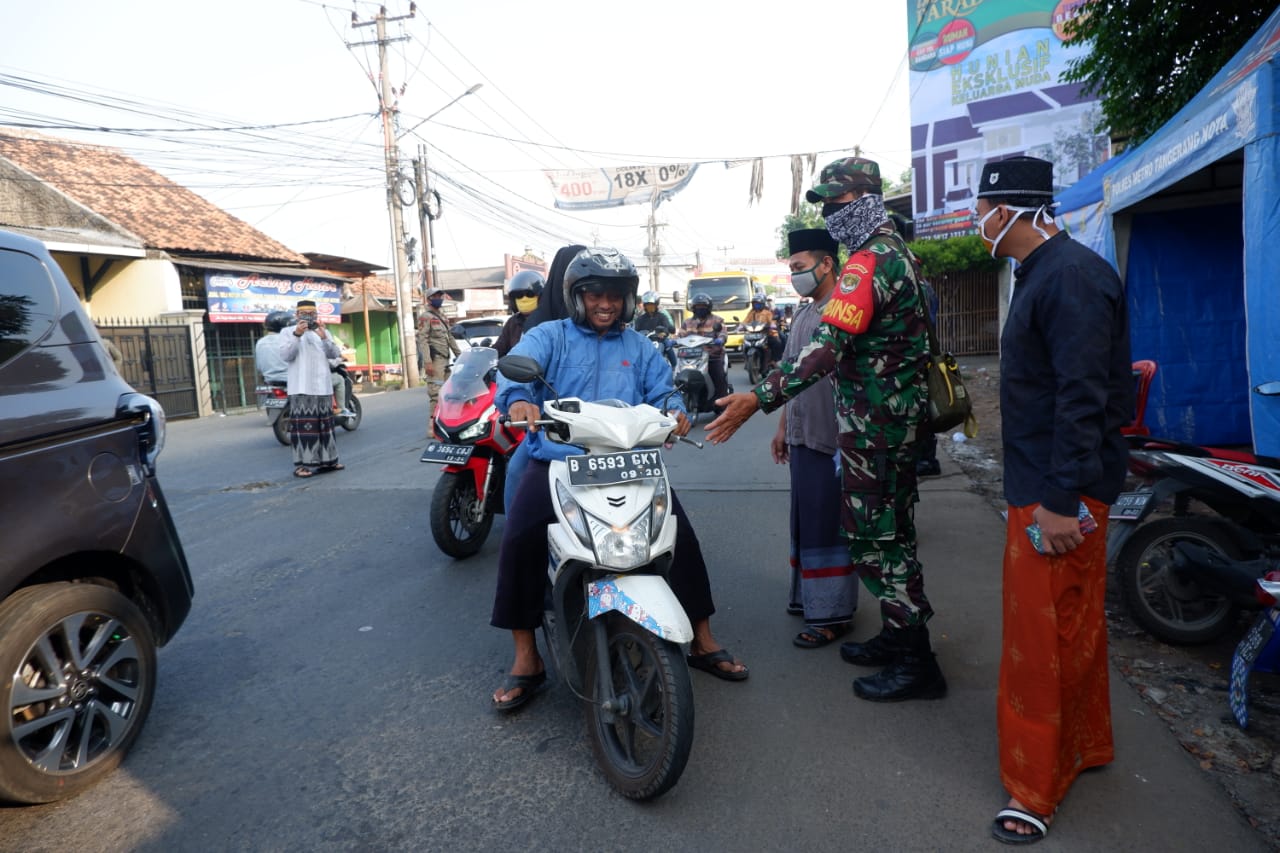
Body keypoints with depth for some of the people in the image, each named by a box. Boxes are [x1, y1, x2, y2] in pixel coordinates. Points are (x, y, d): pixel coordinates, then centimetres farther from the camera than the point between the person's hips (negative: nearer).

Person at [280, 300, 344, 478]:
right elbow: (286, 355, -9)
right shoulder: (288, 332, 7)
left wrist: (324, 338, -15)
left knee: (325, 424, 8)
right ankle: (301, 464, -13)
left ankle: (326, 460, 15)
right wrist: (297, 335, -20)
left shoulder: (323, 332, 17)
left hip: (323, 387, 4)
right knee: (303, 424, -11)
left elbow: (334, 354, 2)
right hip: (301, 388, -4)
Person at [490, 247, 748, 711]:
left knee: (680, 533, -12)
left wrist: (674, 412, -17)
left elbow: (662, 391, 8)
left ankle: (702, 640, 9)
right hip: (557, 461, -2)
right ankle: (526, 659, -6)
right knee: (519, 540, -23)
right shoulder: (548, 337, 9)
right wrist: (518, 399, -36)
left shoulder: (639, 347, 19)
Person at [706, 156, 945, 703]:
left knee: (875, 536, -3)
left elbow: (827, 346, -29)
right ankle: (900, 636, 31)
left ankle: (916, 663, 8)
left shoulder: (868, 263, -18)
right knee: (891, 529, 18)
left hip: (873, 424, -11)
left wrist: (760, 399, -32)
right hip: (900, 416, 11)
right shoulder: (897, 253, 15)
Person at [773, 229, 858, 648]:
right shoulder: (804, 315, 17)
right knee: (806, 519, 16)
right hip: (802, 437, 9)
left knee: (826, 524, -3)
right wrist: (782, 428, 22)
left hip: (831, 439, -9)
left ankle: (831, 613, 7)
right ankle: (809, 595, 29)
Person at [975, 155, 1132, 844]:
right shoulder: (1043, 272, 13)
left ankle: (1036, 787, 15)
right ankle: (1085, 746, 39)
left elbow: (1083, 395, -25)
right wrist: (1055, 491, 20)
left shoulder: (1071, 277, -19)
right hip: (1043, 484, 10)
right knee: (1072, 625, 21)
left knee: (1042, 638, 0)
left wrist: (1063, 498, -25)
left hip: (1057, 494, -10)